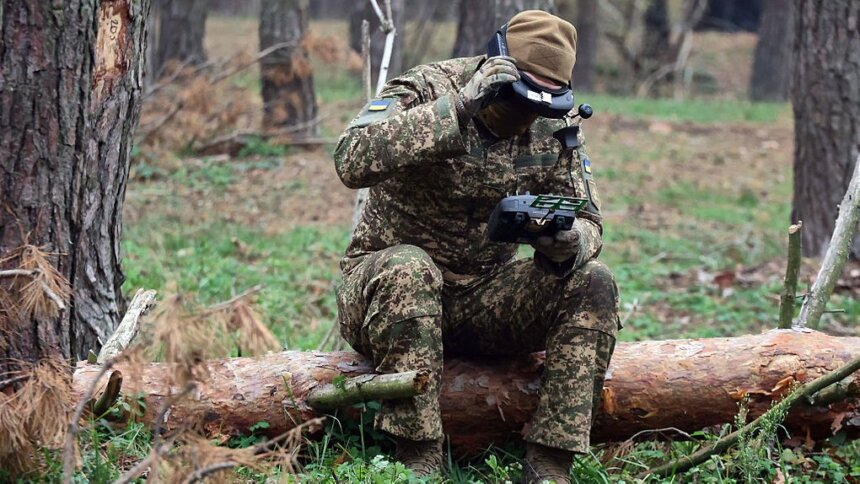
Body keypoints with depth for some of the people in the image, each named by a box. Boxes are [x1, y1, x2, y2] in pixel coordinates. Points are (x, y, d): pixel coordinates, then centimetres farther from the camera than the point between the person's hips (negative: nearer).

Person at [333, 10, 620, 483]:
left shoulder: (554, 126, -1)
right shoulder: (425, 89, -17)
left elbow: (586, 219, 0)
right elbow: (353, 161, -35)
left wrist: (568, 243, -26)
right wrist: (459, 106, -40)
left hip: (483, 297, 5)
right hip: (389, 285, -5)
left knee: (593, 285, -17)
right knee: (408, 271, -39)